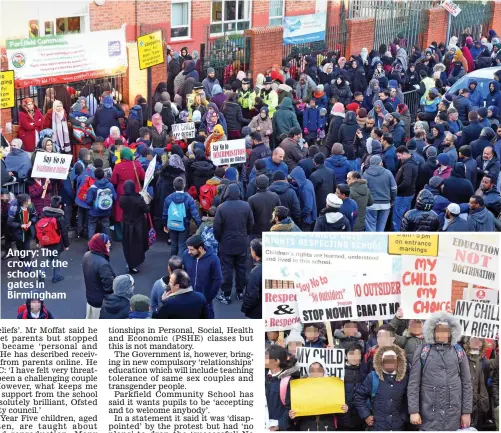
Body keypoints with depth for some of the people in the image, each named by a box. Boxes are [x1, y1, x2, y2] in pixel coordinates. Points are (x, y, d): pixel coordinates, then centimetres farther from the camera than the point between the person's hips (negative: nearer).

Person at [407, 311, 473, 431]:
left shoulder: (459, 352, 7)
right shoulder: (423, 352, 2)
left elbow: (466, 383, 8)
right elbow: (413, 383, 0)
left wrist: (467, 412, 2)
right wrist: (413, 410, -8)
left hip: (454, 415, 1)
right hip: (429, 414, -1)